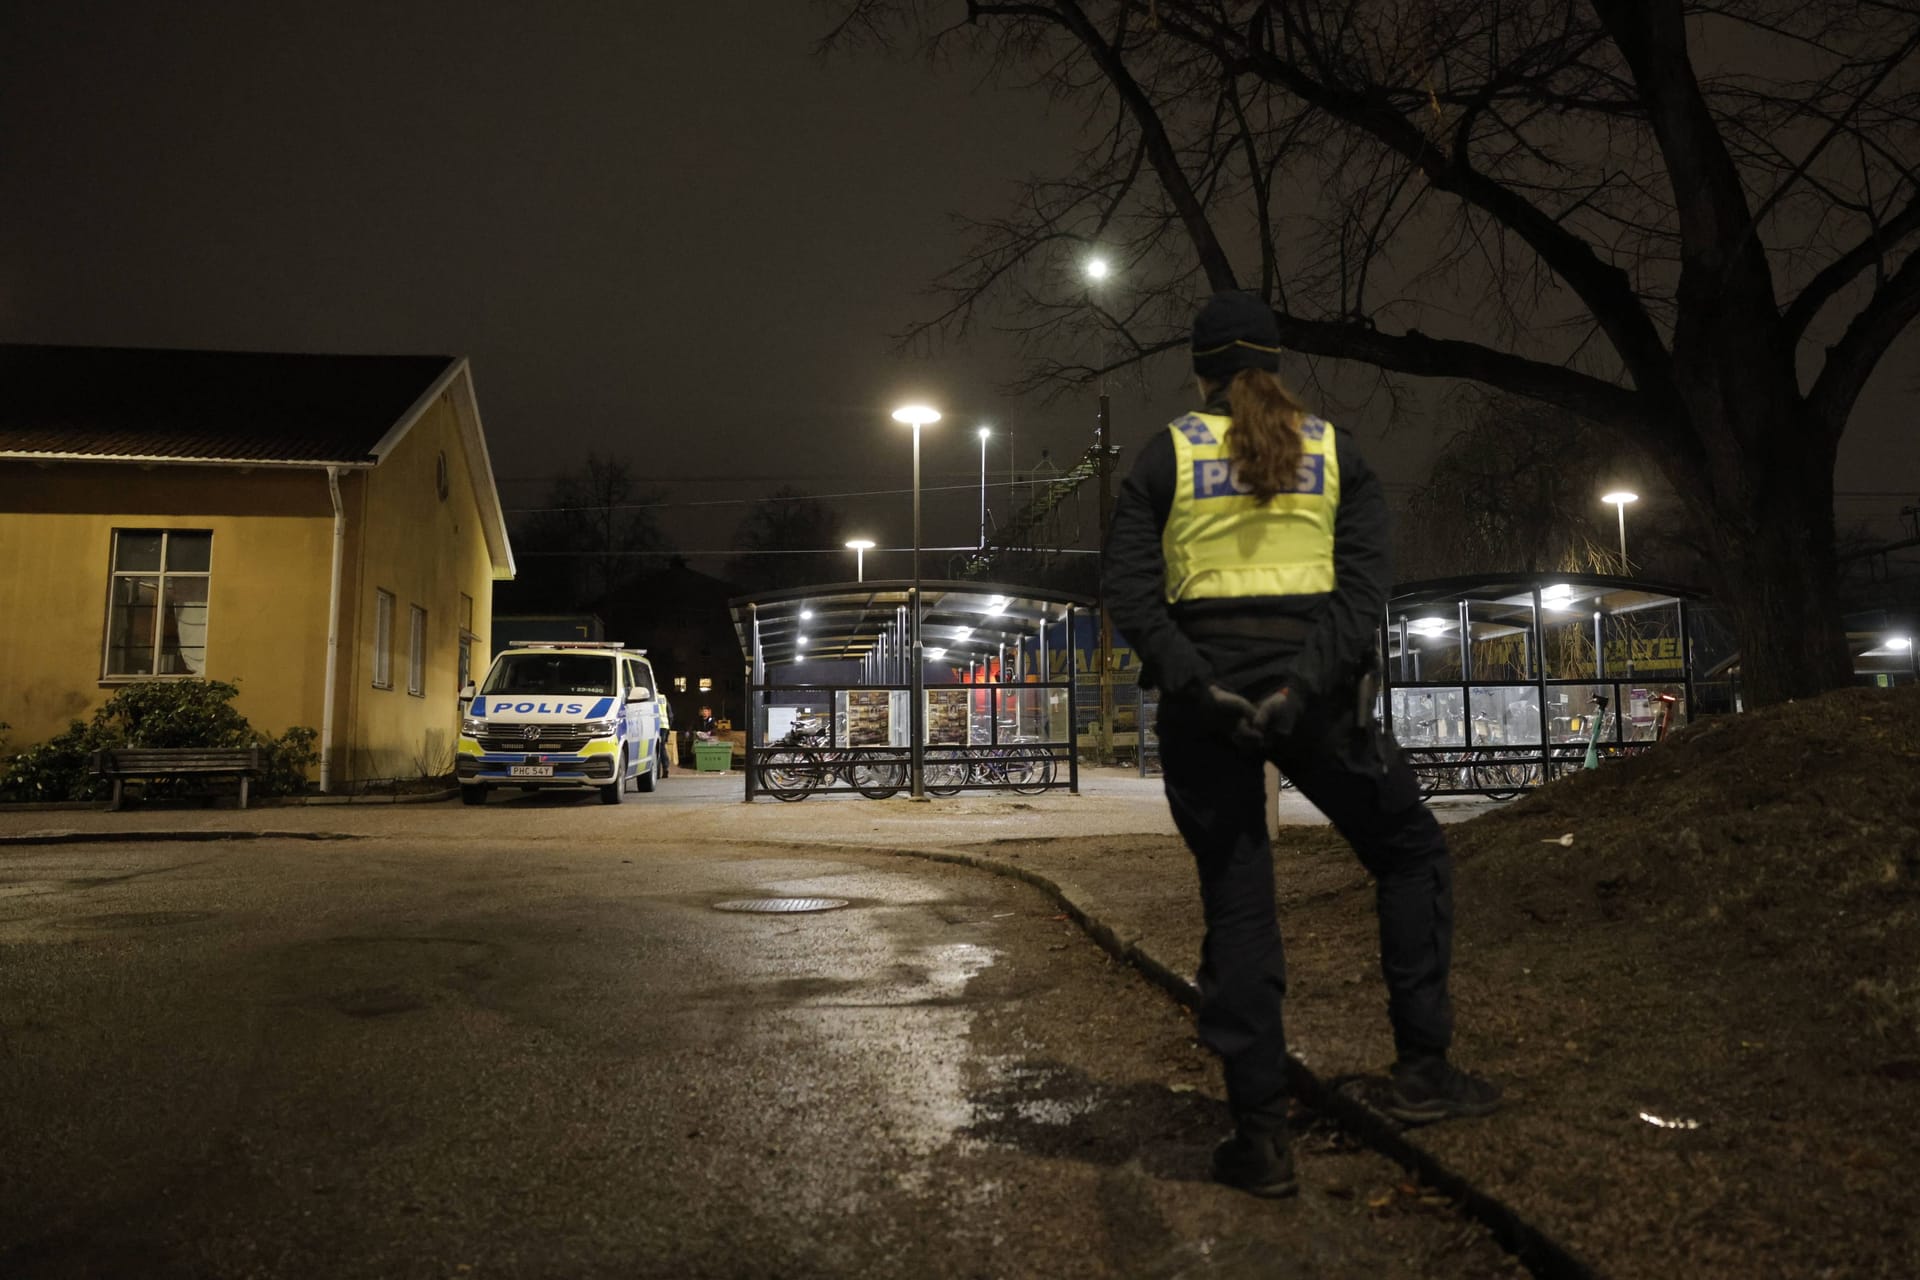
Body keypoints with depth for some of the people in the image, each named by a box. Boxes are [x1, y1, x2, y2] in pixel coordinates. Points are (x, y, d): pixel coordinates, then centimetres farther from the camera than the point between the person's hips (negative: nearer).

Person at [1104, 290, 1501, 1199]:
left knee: (1236, 910, 6)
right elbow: (1365, 586, -7)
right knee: (1411, 853, 20)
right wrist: (1303, 687, -14)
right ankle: (1421, 1070, 17)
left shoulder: (1164, 457, 5)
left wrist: (1197, 688, -12)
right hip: (1311, 694, 0)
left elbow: (1132, 597, -7)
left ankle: (1261, 1136, 10)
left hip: (1202, 704, 0)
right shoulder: (1334, 453, 8)